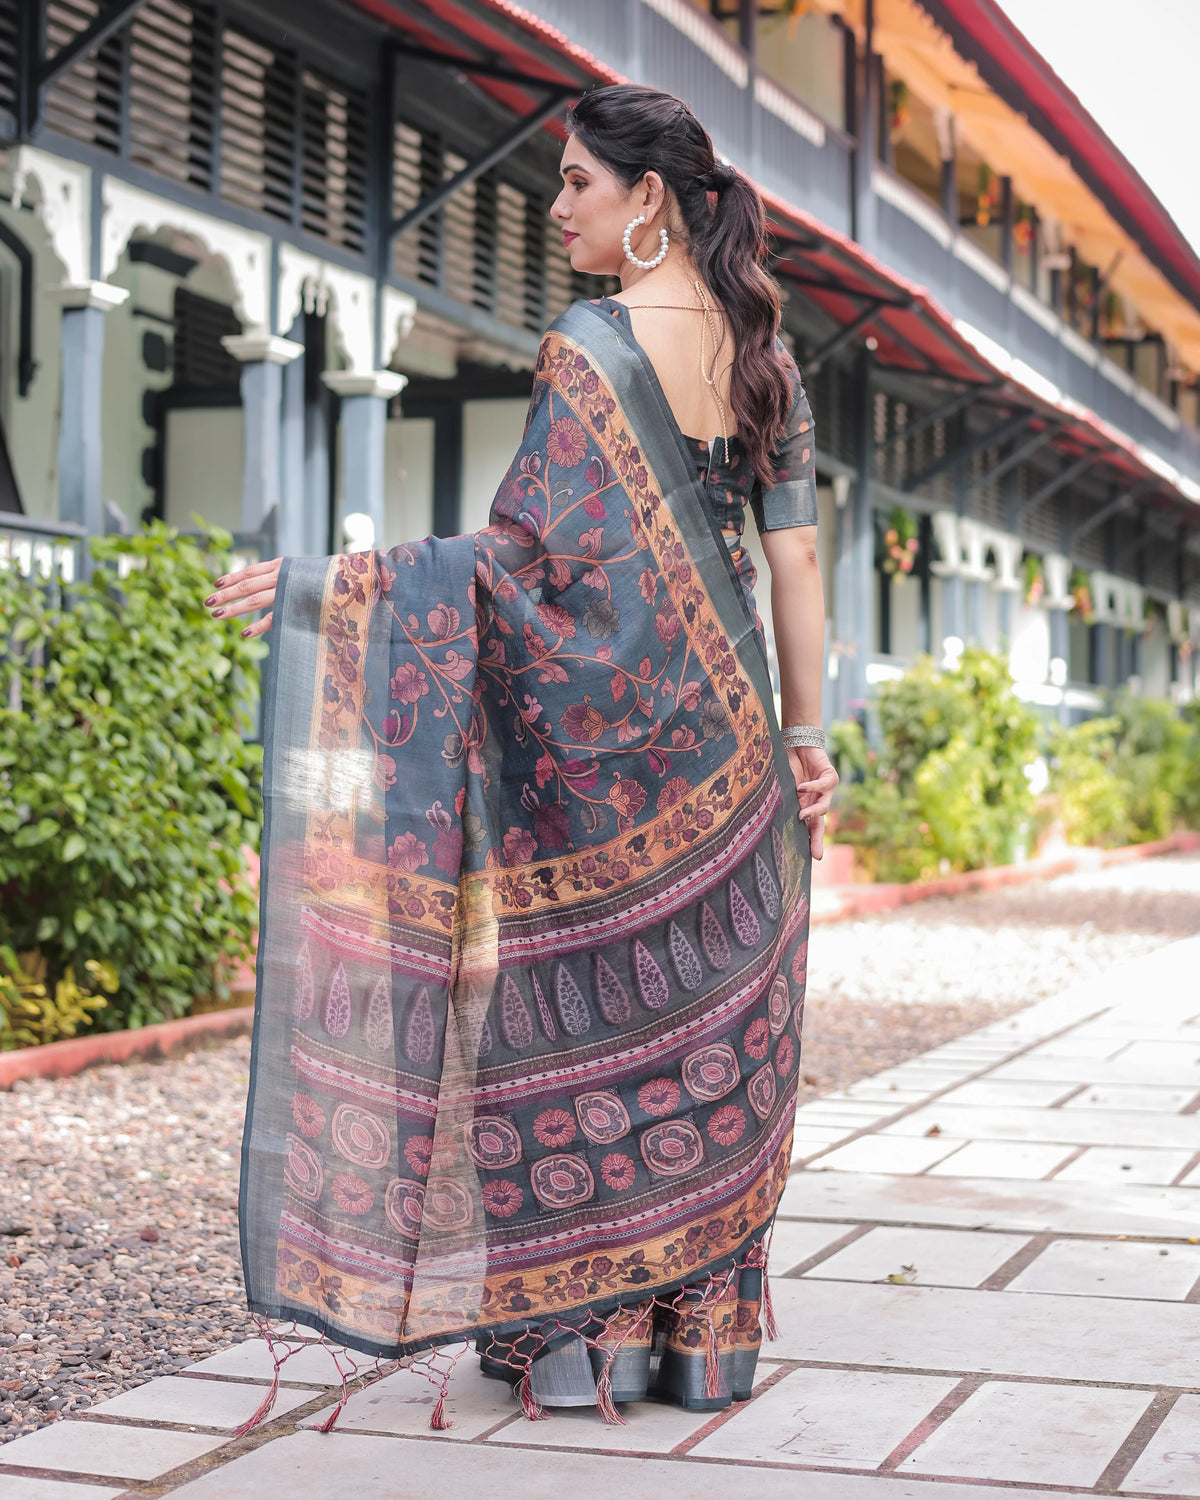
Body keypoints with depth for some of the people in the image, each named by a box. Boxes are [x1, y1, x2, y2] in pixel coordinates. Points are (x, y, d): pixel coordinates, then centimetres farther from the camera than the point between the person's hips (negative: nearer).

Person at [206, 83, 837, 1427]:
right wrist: (802, 732, 11)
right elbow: (795, 555, 6)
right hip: (723, 720, 7)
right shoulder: (762, 351, 7)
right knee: (707, 1016, 11)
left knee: (574, 1010, 3)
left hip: (603, 725, -6)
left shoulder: (591, 346, -13)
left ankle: (580, 1331, 9)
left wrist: (323, 584, -19)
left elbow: (535, 551, -20)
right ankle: (704, 1331, 16)